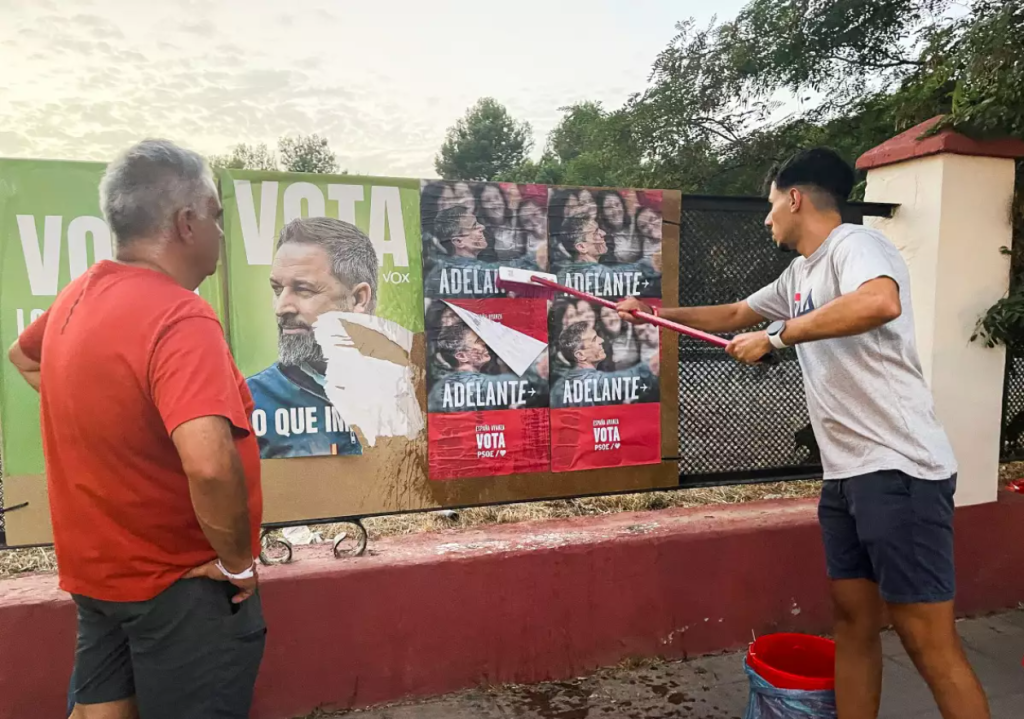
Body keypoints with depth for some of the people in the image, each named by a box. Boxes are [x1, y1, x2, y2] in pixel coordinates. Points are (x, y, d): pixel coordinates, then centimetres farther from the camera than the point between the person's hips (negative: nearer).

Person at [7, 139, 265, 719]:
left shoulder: (79, 296, 1)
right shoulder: (180, 317, -26)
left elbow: (24, 356, 23)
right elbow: (209, 463, -40)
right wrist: (238, 561, -23)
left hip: (93, 566, 8)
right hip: (179, 584, -7)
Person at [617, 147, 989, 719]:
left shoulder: (854, 244, -10)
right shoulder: (799, 275, 17)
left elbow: (881, 303, -32)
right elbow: (733, 315, 30)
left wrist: (775, 336, -23)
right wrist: (653, 313, 32)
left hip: (898, 469, -9)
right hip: (846, 473, 9)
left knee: (928, 638, -3)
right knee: (854, 618, 13)